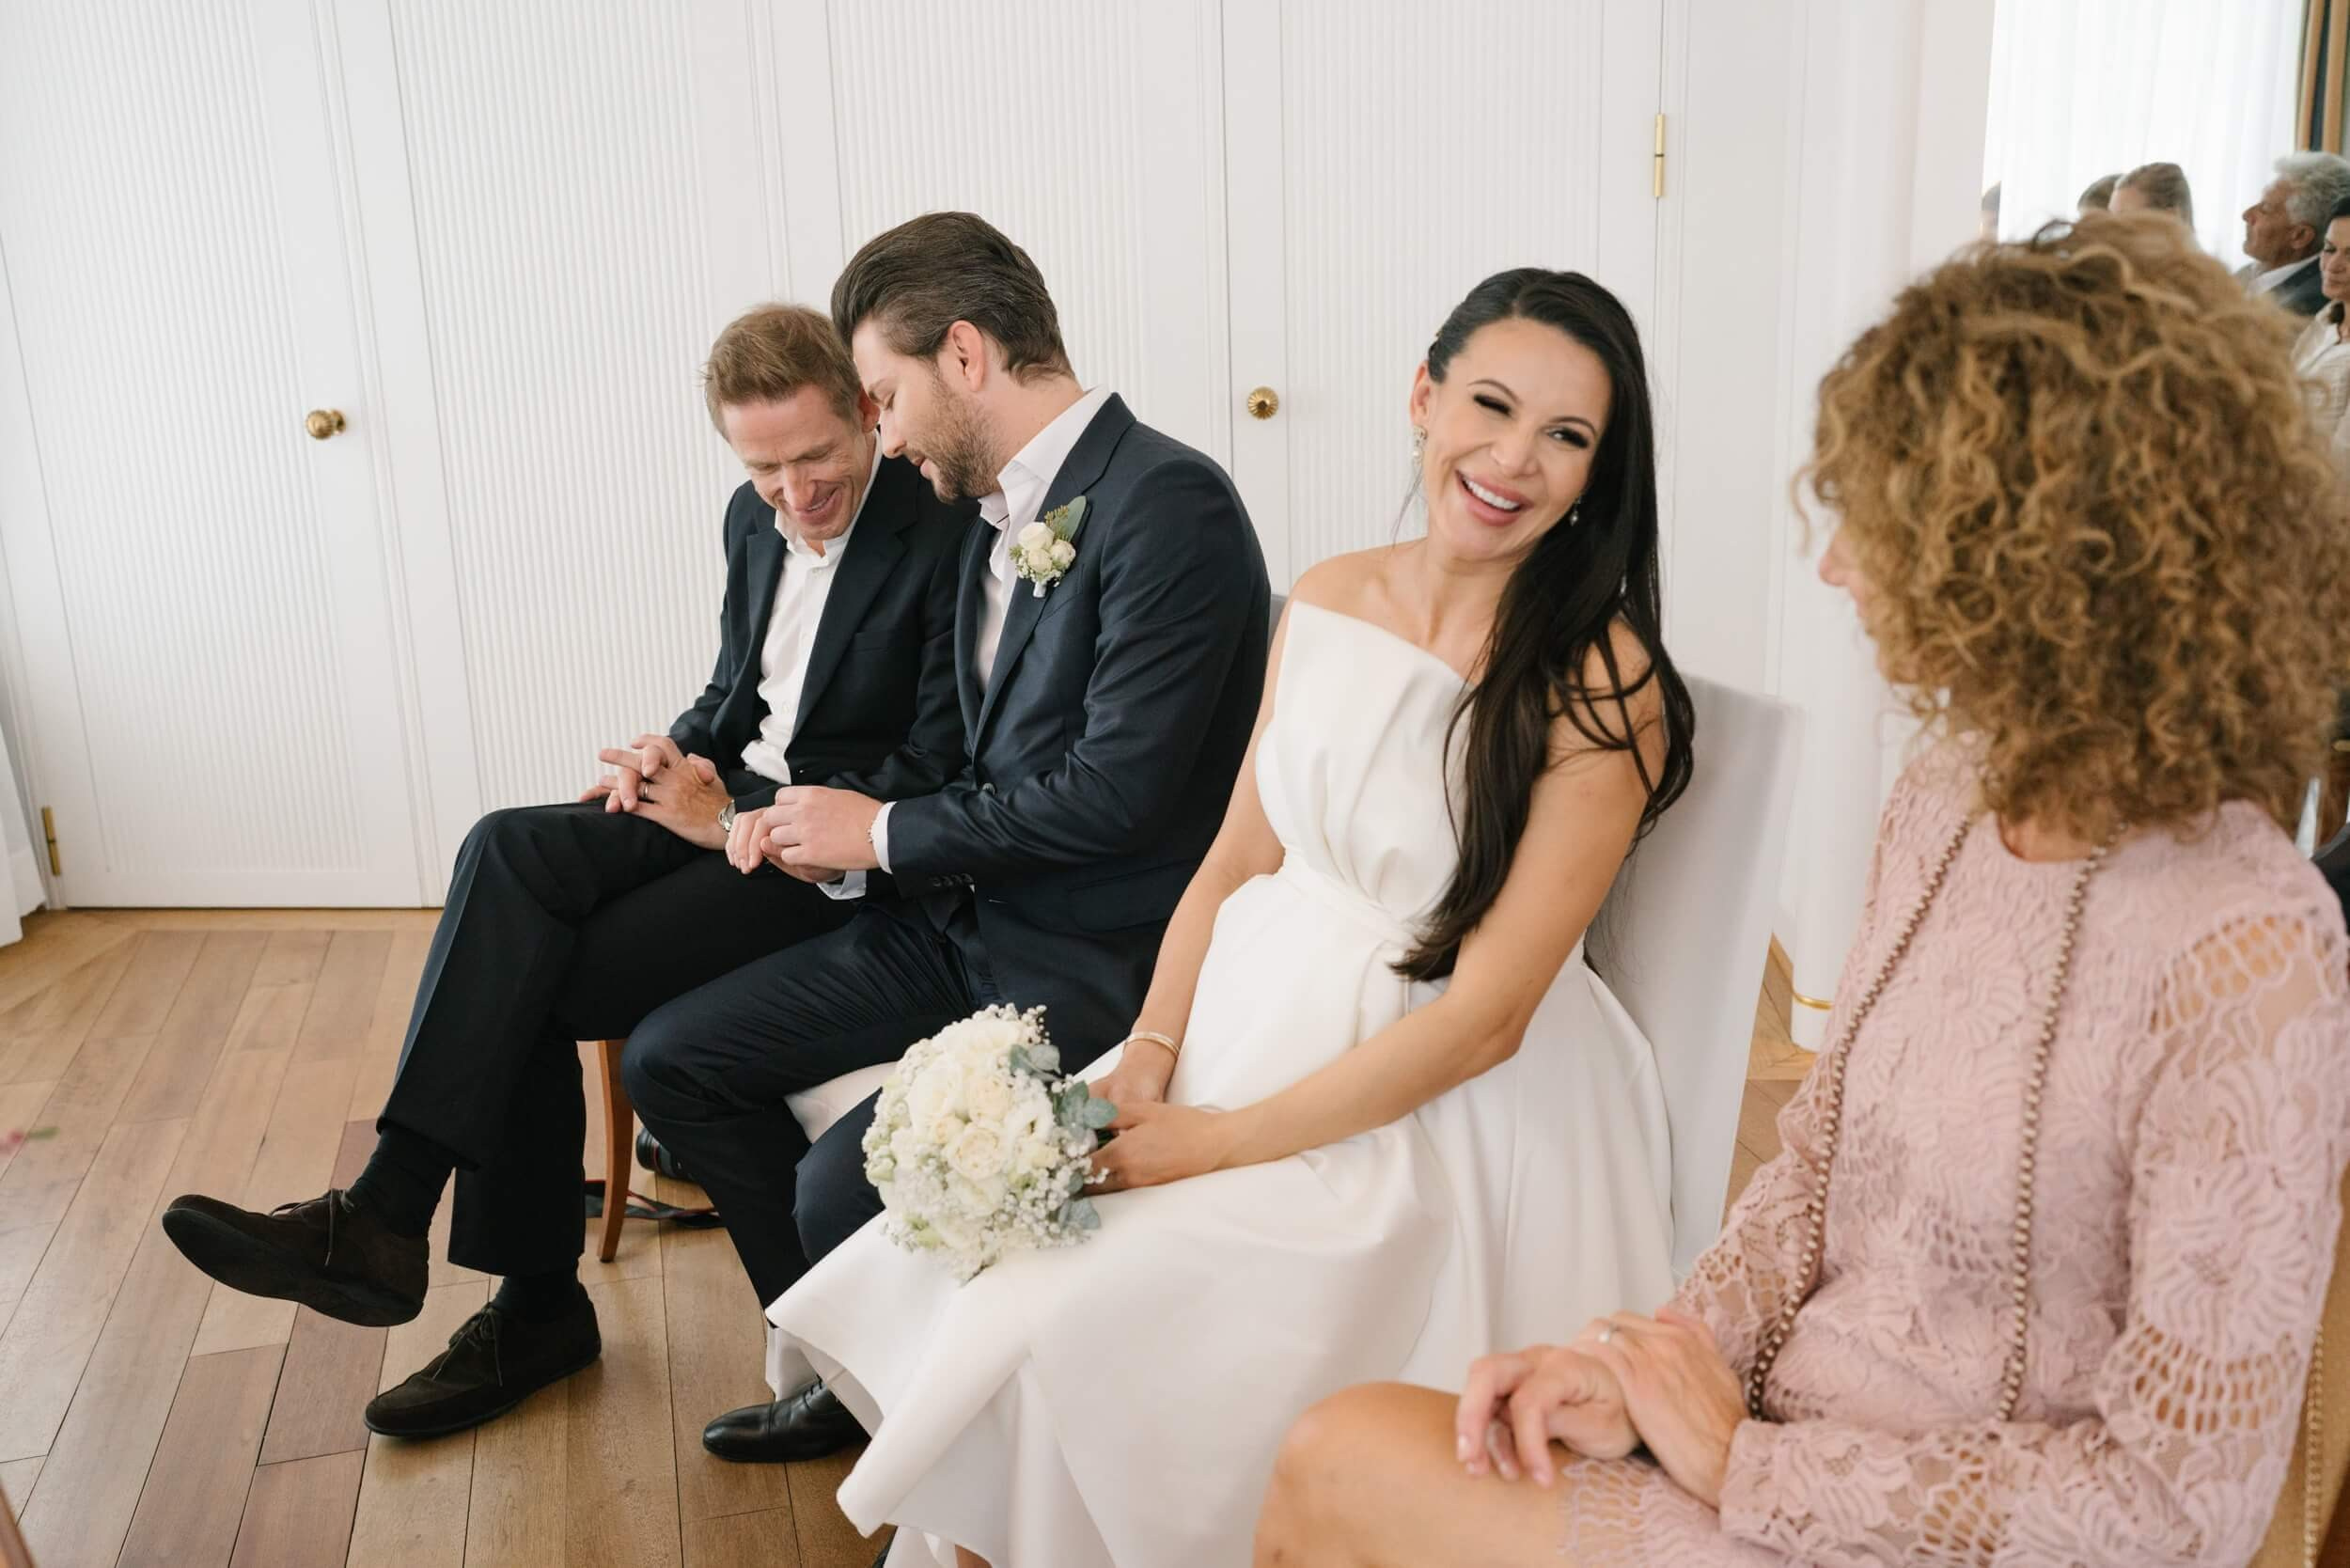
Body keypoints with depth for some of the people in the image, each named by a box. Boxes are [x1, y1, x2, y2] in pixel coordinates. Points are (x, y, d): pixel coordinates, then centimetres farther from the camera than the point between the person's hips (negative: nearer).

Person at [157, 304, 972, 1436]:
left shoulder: (945, 541, -14)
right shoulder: (754, 521, 10)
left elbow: (934, 778, -17)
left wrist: (733, 819, -16)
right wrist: (680, 758, -2)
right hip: (727, 802, 7)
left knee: (529, 980, -21)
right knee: (510, 850, -21)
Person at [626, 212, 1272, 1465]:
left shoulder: (1168, 504, -19)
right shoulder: (1004, 511, 9)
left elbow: (1114, 789, -24)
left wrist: (884, 832, -12)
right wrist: (833, 829, 1)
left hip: (1096, 963, -9)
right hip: (972, 917, 9)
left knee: (843, 1191, -22)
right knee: (673, 1059, 7)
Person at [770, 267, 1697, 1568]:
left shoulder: (1604, 687, -15)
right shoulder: (1326, 602, 3)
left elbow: (1484, 1017, -17)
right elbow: (1234, 862, 8)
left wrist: (1216, 1143, -16)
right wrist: (1150, 1057, -7)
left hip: (1441, 1121, -5)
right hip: (1260, 1025, 5)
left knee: (1088, 1327, -21)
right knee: (974, 1262, -11)